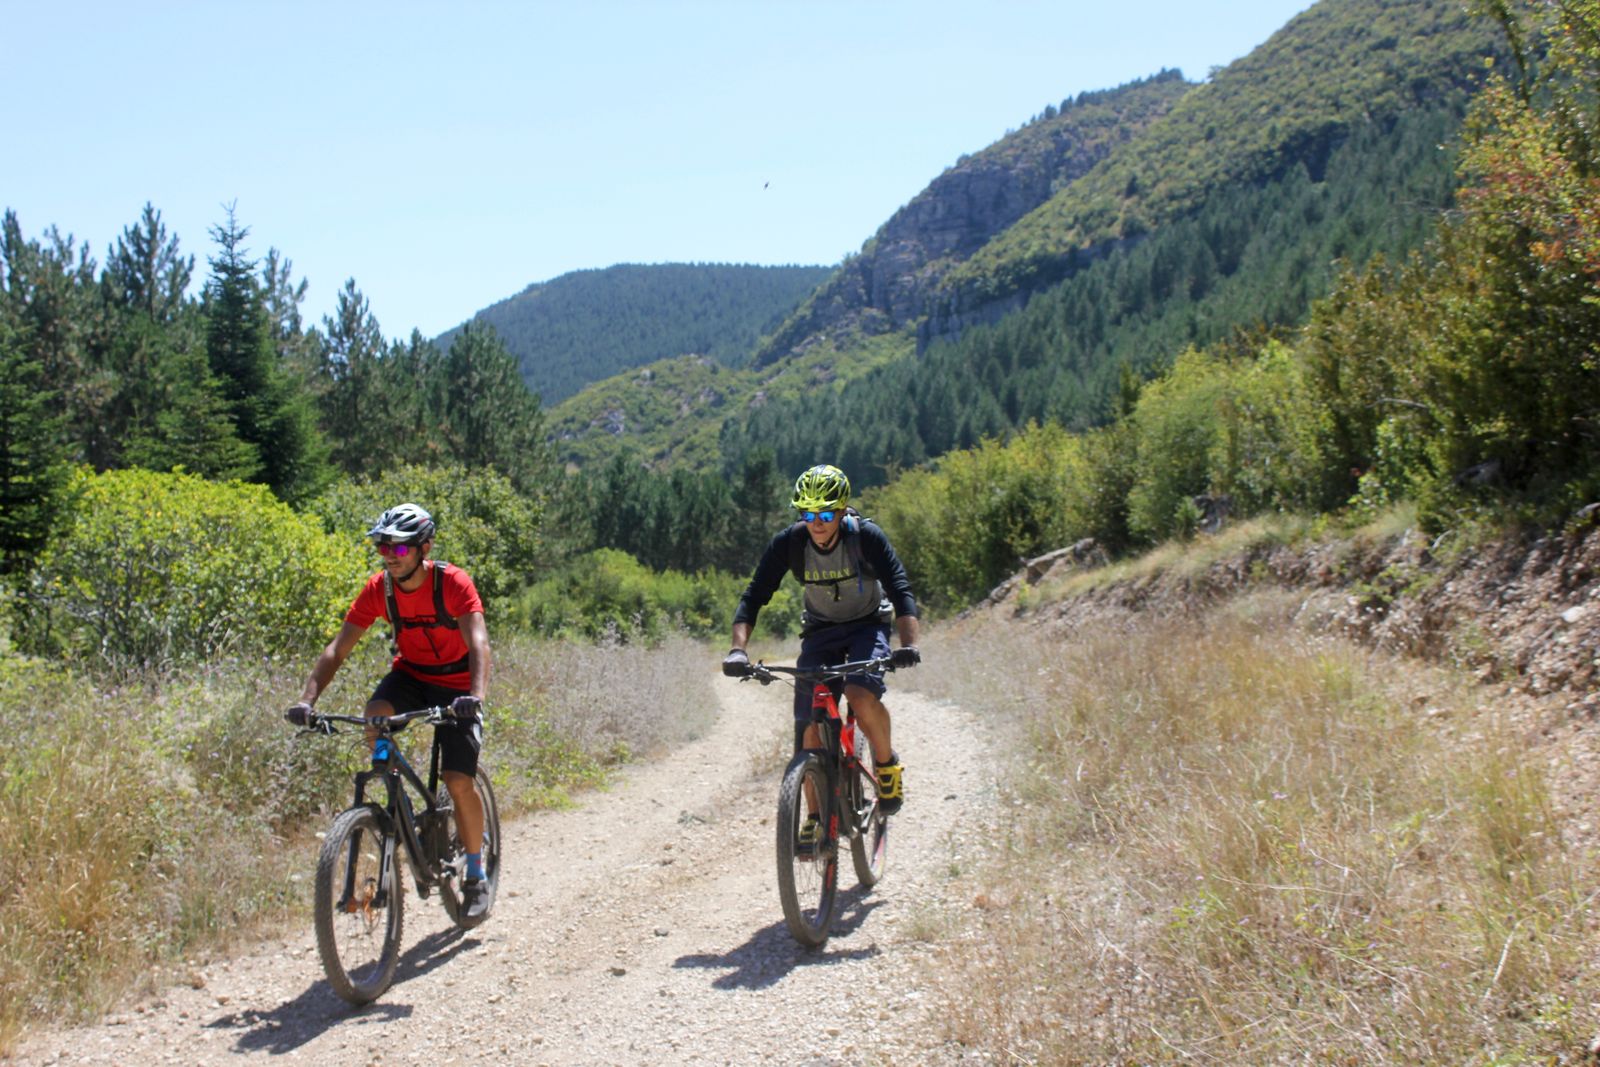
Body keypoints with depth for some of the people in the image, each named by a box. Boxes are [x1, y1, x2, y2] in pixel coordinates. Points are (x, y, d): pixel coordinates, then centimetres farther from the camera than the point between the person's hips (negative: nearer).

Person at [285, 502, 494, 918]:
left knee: (459, 781, -13)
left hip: (455, 684, -3)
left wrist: (476, 697, -55)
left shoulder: (453, 583, -25)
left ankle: (476, 875, 8)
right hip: (410, 673, 3)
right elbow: (337, 649, -16)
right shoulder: (378, 588, -14)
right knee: (376, 714, -31)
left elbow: (478, 642, -37)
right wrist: (307, 698, -32)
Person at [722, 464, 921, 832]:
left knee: (861, 694, -31)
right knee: (810, 727, -9)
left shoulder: (866, 537, -23)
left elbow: (900, 591, -28)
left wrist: (909, 644, -44)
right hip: (820, 630, 3)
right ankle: (816, 816, 7)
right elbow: (754, 596, -17)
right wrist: (738, 649, -32)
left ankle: (887, 765, -3)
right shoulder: (788, 542, -18)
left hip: (867, 625, -2)